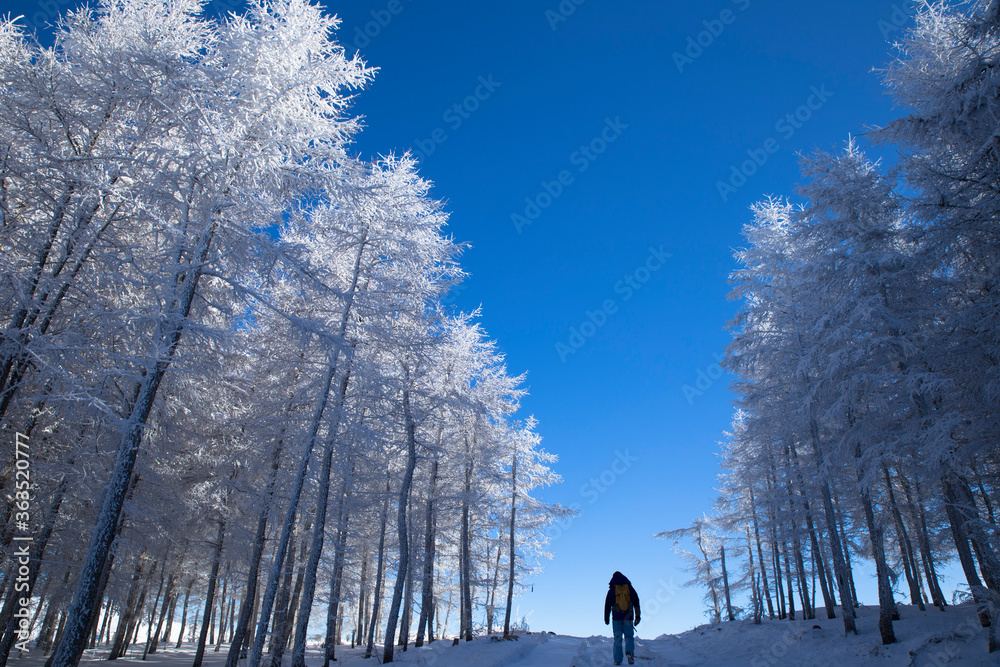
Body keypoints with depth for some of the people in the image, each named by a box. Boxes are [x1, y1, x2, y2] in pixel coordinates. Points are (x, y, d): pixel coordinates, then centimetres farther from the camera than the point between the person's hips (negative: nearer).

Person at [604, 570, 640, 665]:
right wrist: (637, 616, 9)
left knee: (617, 639, 7)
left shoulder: (612, 590, 2)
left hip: (616, 618, -1)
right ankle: (629, 652, -18)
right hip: (628, 618, 1)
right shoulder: (630, 588, 6)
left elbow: (607, 605, 3)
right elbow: (636, 602, 5)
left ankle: (618, 660, 2)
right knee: (629, 637, 9)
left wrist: (606, 618, 10)